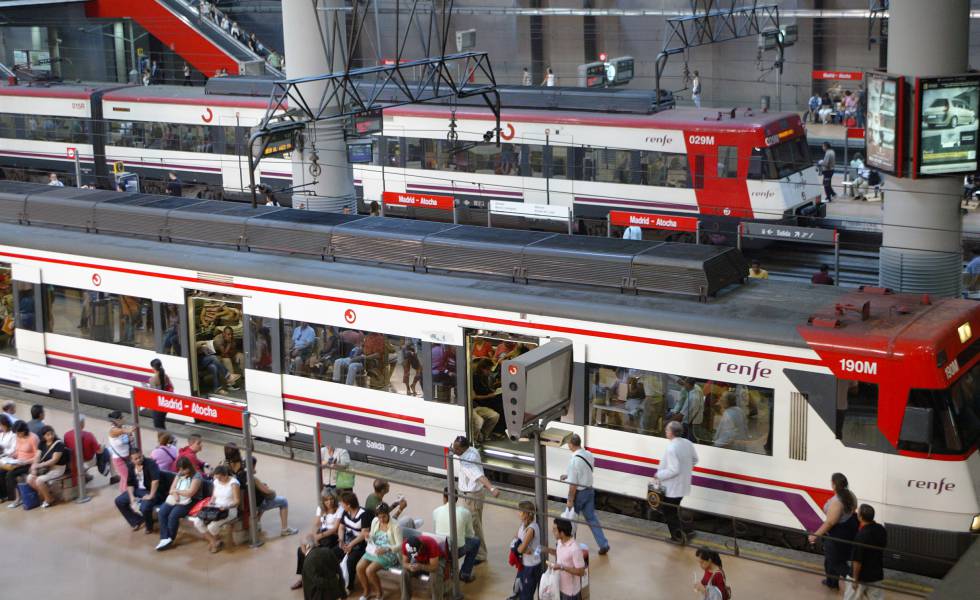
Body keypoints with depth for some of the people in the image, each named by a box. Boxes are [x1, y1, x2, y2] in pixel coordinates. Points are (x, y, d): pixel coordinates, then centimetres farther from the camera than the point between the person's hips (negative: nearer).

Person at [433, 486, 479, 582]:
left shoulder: (436, 511, -2)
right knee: (476, 541, 26)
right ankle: (465, 574, 23)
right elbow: (470, 534, 10)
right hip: (457, 551, -2)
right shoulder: (465, 512, -4)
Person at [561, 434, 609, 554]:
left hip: (579, 493, -7)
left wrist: (570, 500, -14)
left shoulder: (574, 460, -26)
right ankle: (603, 544, 11)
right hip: (589, 490, 7)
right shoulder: (589, 455, -2)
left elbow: (573, 484, -23)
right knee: (591, 517, 14)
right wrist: (568, 476, 18)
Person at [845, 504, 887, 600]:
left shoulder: (861, 535, -27)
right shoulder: (881, 530, -6)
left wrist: (855, 579, -13)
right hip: (877, 573, 6)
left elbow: (857, 560, -22)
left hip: (861, 575, -6)